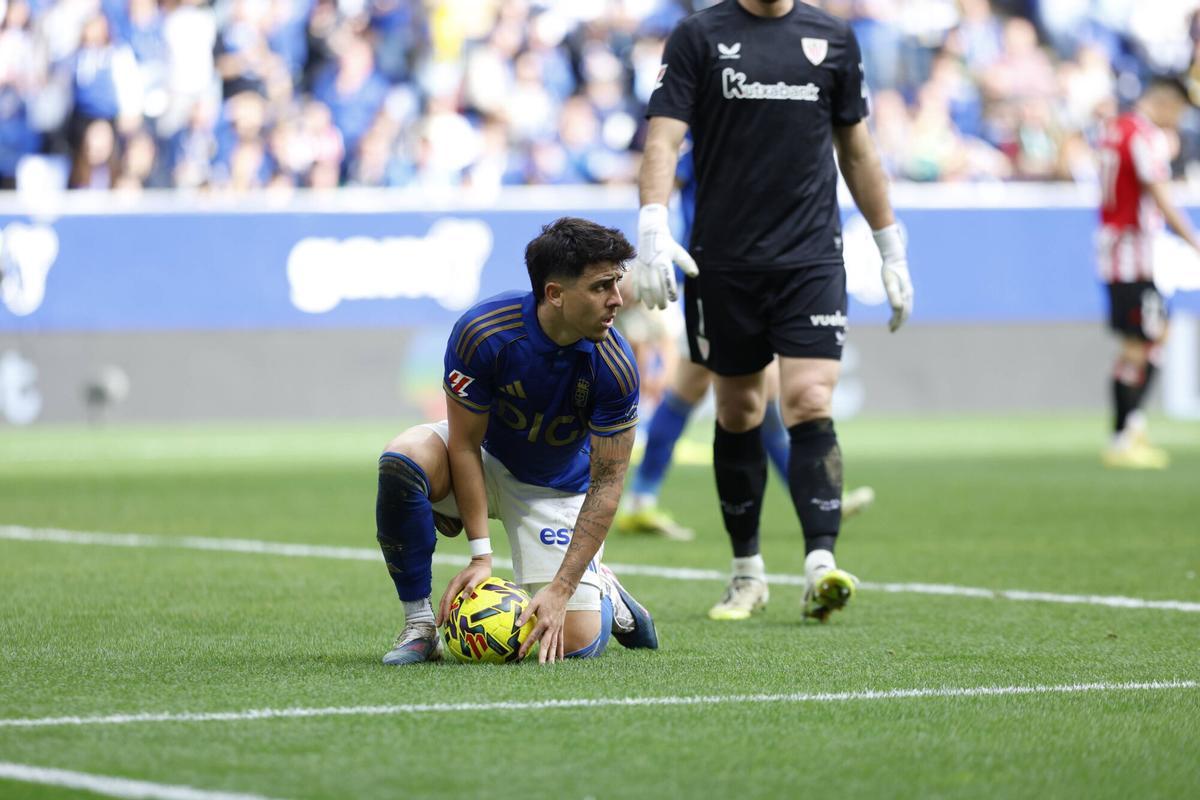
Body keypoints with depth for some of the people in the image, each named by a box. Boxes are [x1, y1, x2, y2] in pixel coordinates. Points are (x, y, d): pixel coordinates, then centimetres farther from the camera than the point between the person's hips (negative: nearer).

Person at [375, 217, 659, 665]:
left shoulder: (615, 367, -27)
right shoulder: (481, 331, -29)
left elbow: (606, 485, -21)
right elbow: (465, 444, -20)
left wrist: (561, 591, -26)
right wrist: (480, 555, -24)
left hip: (557, 487, 0)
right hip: (485, 462, 0)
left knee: (573, 643, -15)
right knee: (403, 458, -34)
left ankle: (604, 595, 24)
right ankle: (419, 624, -17)